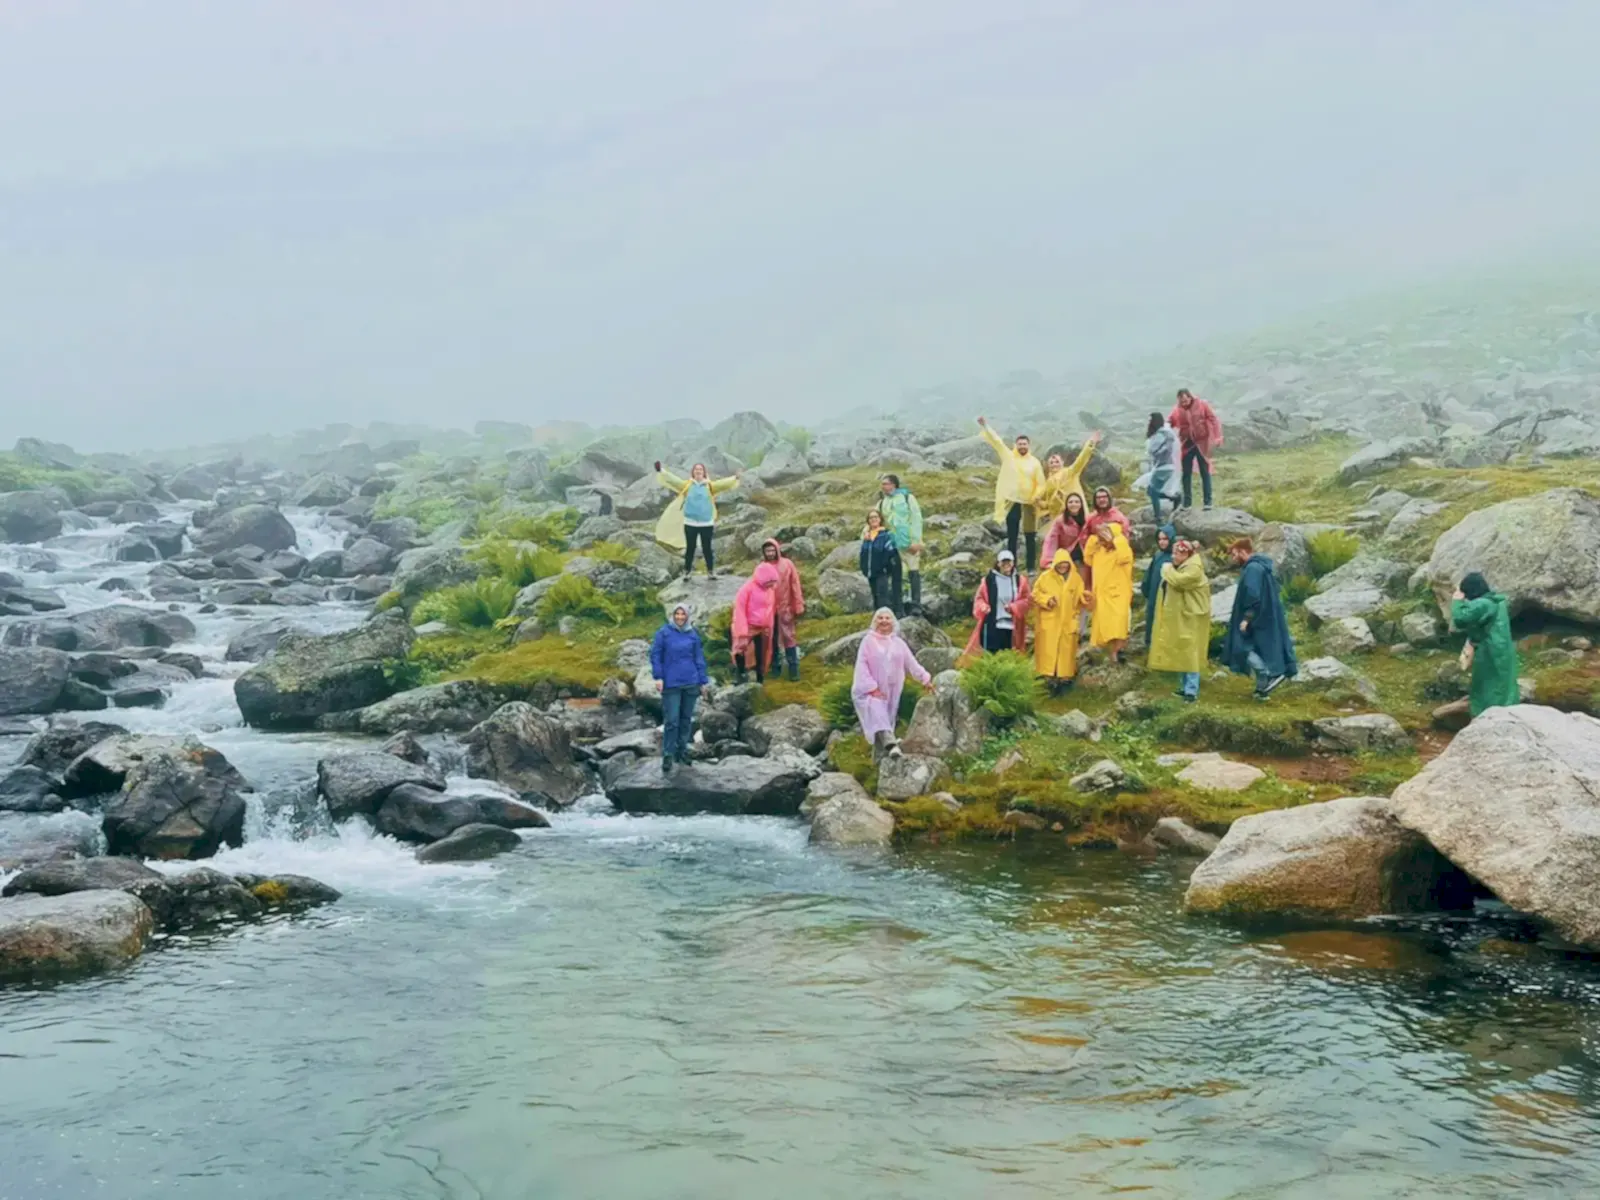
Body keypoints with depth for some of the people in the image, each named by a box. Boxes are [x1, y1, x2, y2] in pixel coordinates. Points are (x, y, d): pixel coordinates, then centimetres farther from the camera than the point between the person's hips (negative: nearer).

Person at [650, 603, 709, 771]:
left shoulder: (693, 634, 6)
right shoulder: (664, 633, -2)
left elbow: (699, 658, 9)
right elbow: (655, 655, -1)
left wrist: (703, 681, 7)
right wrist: (658, 677, -8)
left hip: (691, 683, 3)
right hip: (671, 684, -3)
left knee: (686, 719, 10)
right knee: (671, 720, -6)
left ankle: (682, 751, 21)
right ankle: (668, 755, -1)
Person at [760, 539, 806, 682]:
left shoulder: (787, 564, -6)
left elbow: (795, 585, -5)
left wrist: (799, 607, -6)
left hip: (785, 607, -2)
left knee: (788, 637, -2)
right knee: (771, 638, 10)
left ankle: (793, 669, 0)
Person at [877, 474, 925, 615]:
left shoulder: (907, 498, -1)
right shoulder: (881, 503, 11)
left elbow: (916, 519, -5)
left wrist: (916, 541, -12)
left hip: (909, 544, -4)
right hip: (892, 544, 4)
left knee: (914, 573, -3)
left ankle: (916, 605, -1)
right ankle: (898, 608, 9)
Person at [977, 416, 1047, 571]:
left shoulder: (1035, 462, 2)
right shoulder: (1008, 456, 3)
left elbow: (1041, 483, 2)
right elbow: (996, 441, -3)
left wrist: (1037, 496, -16)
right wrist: (985, 426, -12)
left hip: (1029, 504, 0)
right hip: (1012, 502, 0)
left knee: (1030, 536, 5)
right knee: (1011, 536, 6)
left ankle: (1031, 568, 12)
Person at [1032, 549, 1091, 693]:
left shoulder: (1076, 578, 5)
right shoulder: (1046, 577, -2)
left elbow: (1079, 598, 10)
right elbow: (1036, 594, 1)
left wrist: (1086, 598, -13)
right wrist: (1047, 599, -17)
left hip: (1067, 622, 2)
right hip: (1049, 621, -2)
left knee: (1066, 650, 4)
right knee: (1049, 649, -7)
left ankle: (1065, 676, 12)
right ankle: (1049, 676, -6)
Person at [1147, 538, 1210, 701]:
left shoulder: (1194, 569, -18)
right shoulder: (1178, 566, 14)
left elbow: (1178, 581, -32)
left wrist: (1167, 570, -16)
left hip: (1190, 618, -10)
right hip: (1177, 617, 10)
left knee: (1189, 654, -11)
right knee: (1180, 654, 14)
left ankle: (1192, 691, -10)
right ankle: (1184, 687, 22)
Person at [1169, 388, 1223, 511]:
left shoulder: (1202, 405, -7)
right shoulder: (1177, 409, -2)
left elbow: (1213, 419, -7)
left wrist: (1217, 437, -15)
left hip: (1202, 443, -2)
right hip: (1186, 444, 2)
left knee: (1205, 473, 3)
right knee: (1186, 474, 4)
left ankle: (1208, 502, 7)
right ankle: (1187, 502, 11)